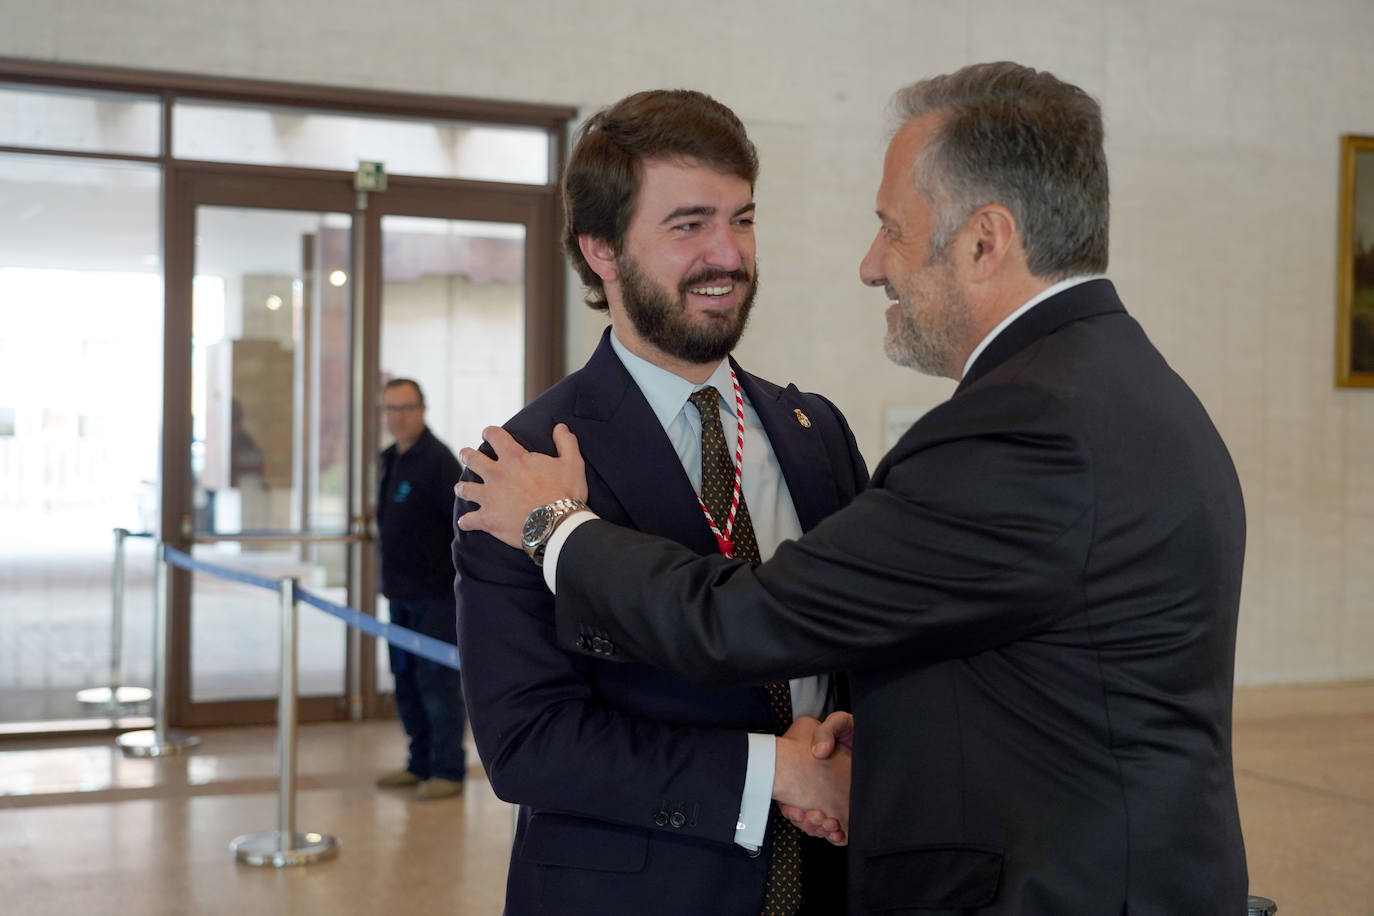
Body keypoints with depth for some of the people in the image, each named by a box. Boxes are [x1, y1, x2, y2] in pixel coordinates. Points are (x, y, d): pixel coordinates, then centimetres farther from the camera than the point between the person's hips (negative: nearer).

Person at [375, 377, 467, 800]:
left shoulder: (438, 460, -14)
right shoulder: (392, 459, 13)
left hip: (435, 594, -9)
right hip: (402, 592, 9)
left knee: (438, 682, -5)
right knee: (406, 681, 14)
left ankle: (448, 771, 3)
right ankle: (421, 764, 25)